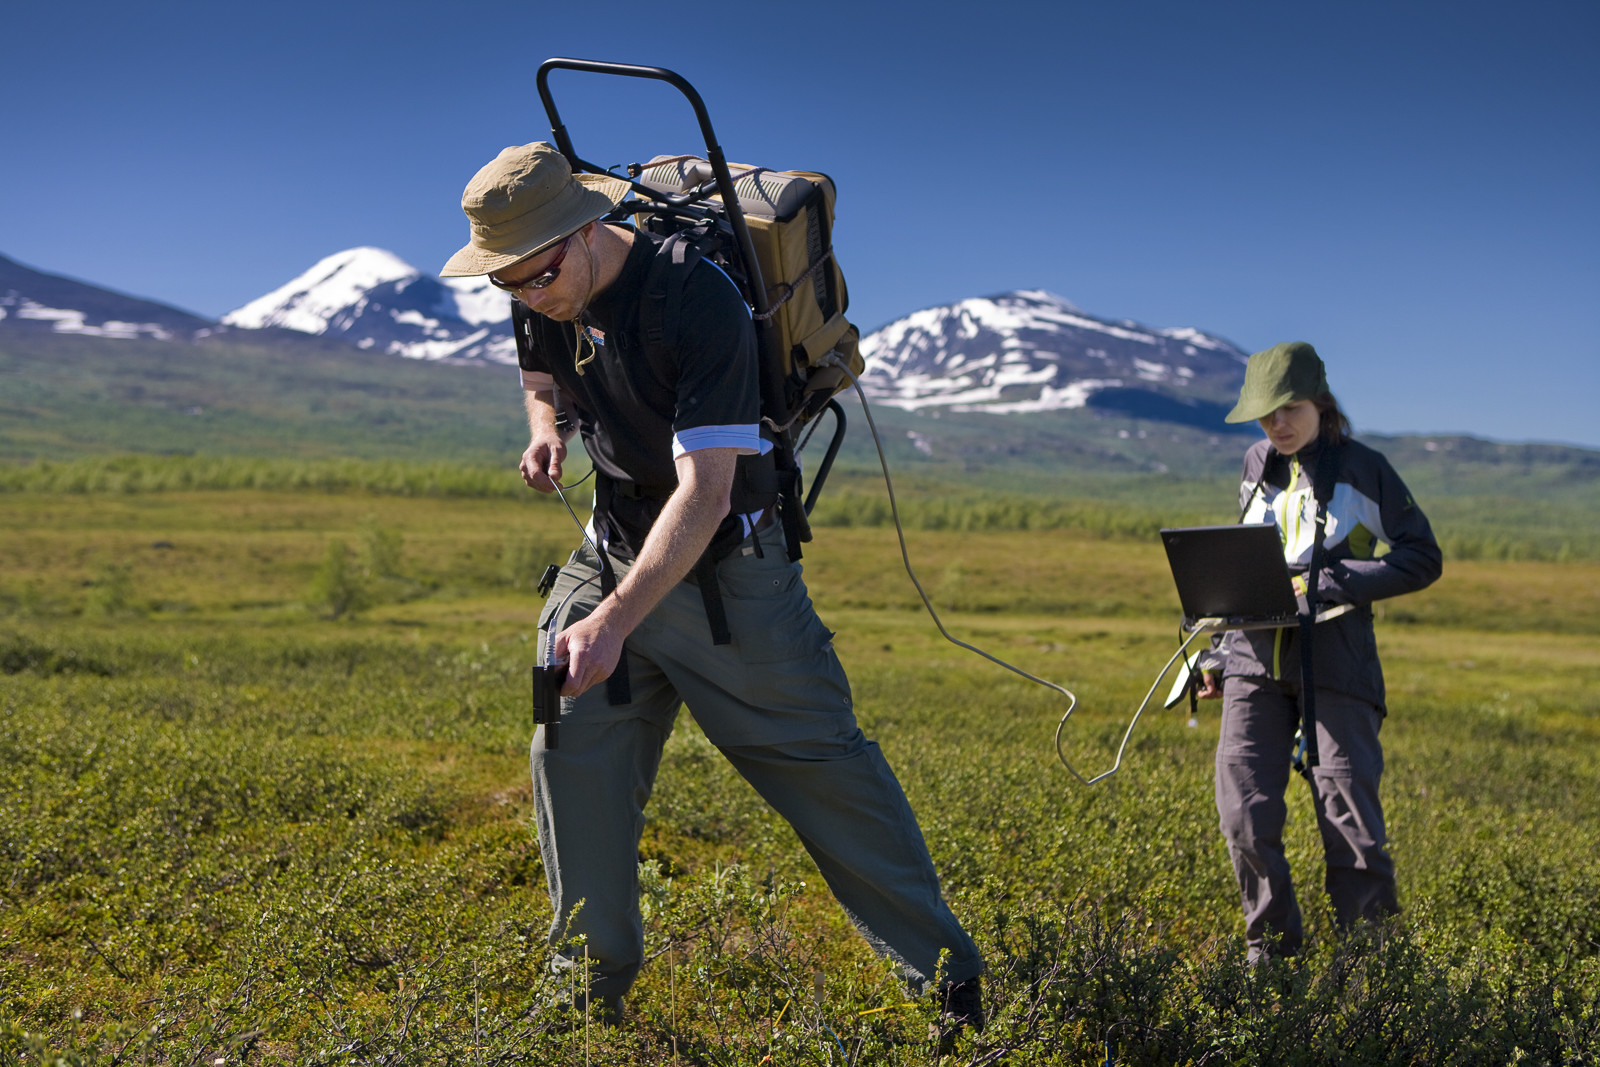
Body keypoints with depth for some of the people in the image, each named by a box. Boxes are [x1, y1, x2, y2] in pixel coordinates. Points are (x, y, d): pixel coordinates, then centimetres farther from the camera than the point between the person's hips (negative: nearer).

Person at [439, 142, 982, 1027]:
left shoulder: (699, 300, -28)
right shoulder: (548, 302, -5)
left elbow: (703, 493, -33)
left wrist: (615, 620, -41)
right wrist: (545, 426, -5)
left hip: (726, 565, -6)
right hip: (613, 552, 6)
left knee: (823, 763, -2)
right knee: (570, 751, 1)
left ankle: (948, 976, 11)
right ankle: (592, 982, 19)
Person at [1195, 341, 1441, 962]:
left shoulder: (1363, 469, 2)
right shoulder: (1258, 467, 15)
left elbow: (1421, 559, 0)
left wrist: (1331, 582, -12)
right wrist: (1218, 652, 19)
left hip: (1334, 659, -3)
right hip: (1255, 656, 4)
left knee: (1349, 816, -6)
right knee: (1244, 814, -5)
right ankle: (1271, 946, 12)